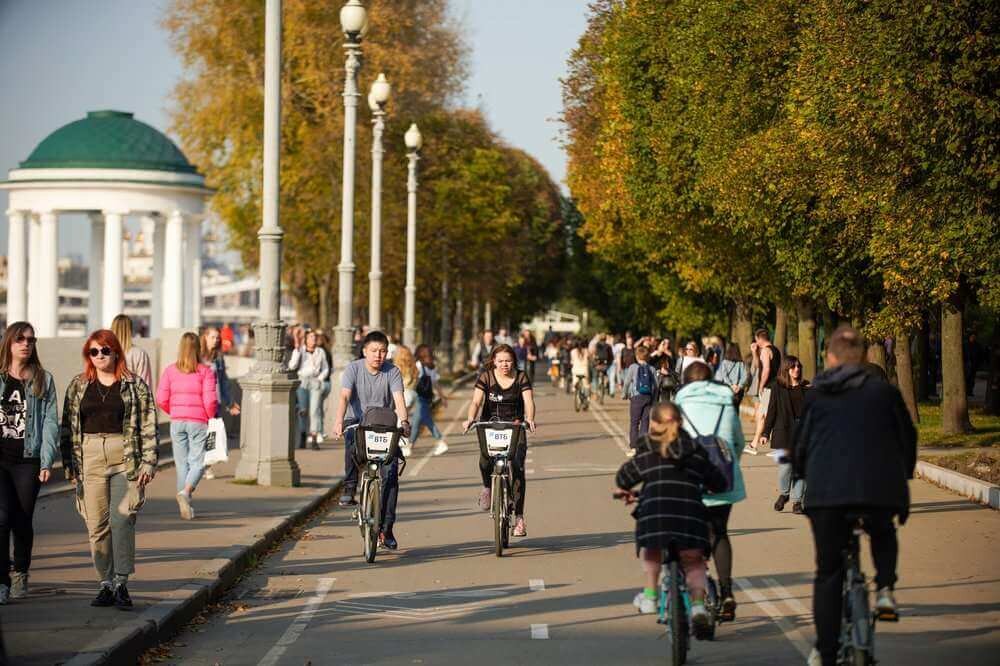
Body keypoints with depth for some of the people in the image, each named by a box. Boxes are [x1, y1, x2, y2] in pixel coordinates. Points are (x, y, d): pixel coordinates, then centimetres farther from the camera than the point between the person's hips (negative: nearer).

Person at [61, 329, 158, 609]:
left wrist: (148, 462, -5)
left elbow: (148, 427, 2)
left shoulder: (135, 386, 4)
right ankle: (106, 583, 10)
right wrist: (69, 463, 5)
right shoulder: (78, 386, 12)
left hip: (126, 458, -3)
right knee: (97, 525, 3)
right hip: (90, 458, 3)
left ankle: (121, 583, -12)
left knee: (121, 520, -13)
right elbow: (67, 426, 12)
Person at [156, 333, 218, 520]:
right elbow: (210, 400, -12)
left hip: (177, 422, 3)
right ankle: (185, 491, -25)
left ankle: (185, 508, 11)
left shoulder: (170, 371, 1)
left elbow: (161, 400, -2)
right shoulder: (205, 371, -7)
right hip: (198, 421, -3)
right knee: (197, 462, 2)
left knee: (182, 463, 11)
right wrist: (211, 418, 6)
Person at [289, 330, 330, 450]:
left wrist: (320, 378, 2)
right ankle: (303, 436, 4)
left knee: (314, 410, -12)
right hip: (302, 382, -1)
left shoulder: (320, 352, 13)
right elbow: (292, 366, -7)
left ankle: (314, 439, -16)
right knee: (303, 410, -14)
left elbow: (326, 369, 19)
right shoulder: (299, 351, 6)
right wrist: (298, 350, -12)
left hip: (316, 382, 1)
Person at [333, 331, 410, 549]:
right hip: (357, 420, -1)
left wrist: (404, 421, -36)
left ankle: (386, 528, -3)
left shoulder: (393, 372, -3)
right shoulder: (353, 369, -6)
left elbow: (399, 399, -17)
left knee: (390, 472, -10)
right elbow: (344, 396, -19)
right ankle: (350, 486, -20)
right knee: (352, 440, -38)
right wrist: (339, 421, -36)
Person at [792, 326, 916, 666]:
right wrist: (903, 476, 29)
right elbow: (907, 438, 14)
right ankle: (884, 589, 7)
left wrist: (801, 476, 32)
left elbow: (800, 446, 13)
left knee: (828, 572, 10)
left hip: (825, 490, 0)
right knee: (883, 534, 33)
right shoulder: (884, 392, 9)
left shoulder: (815, 396, 11)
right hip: (880, 488, 0)